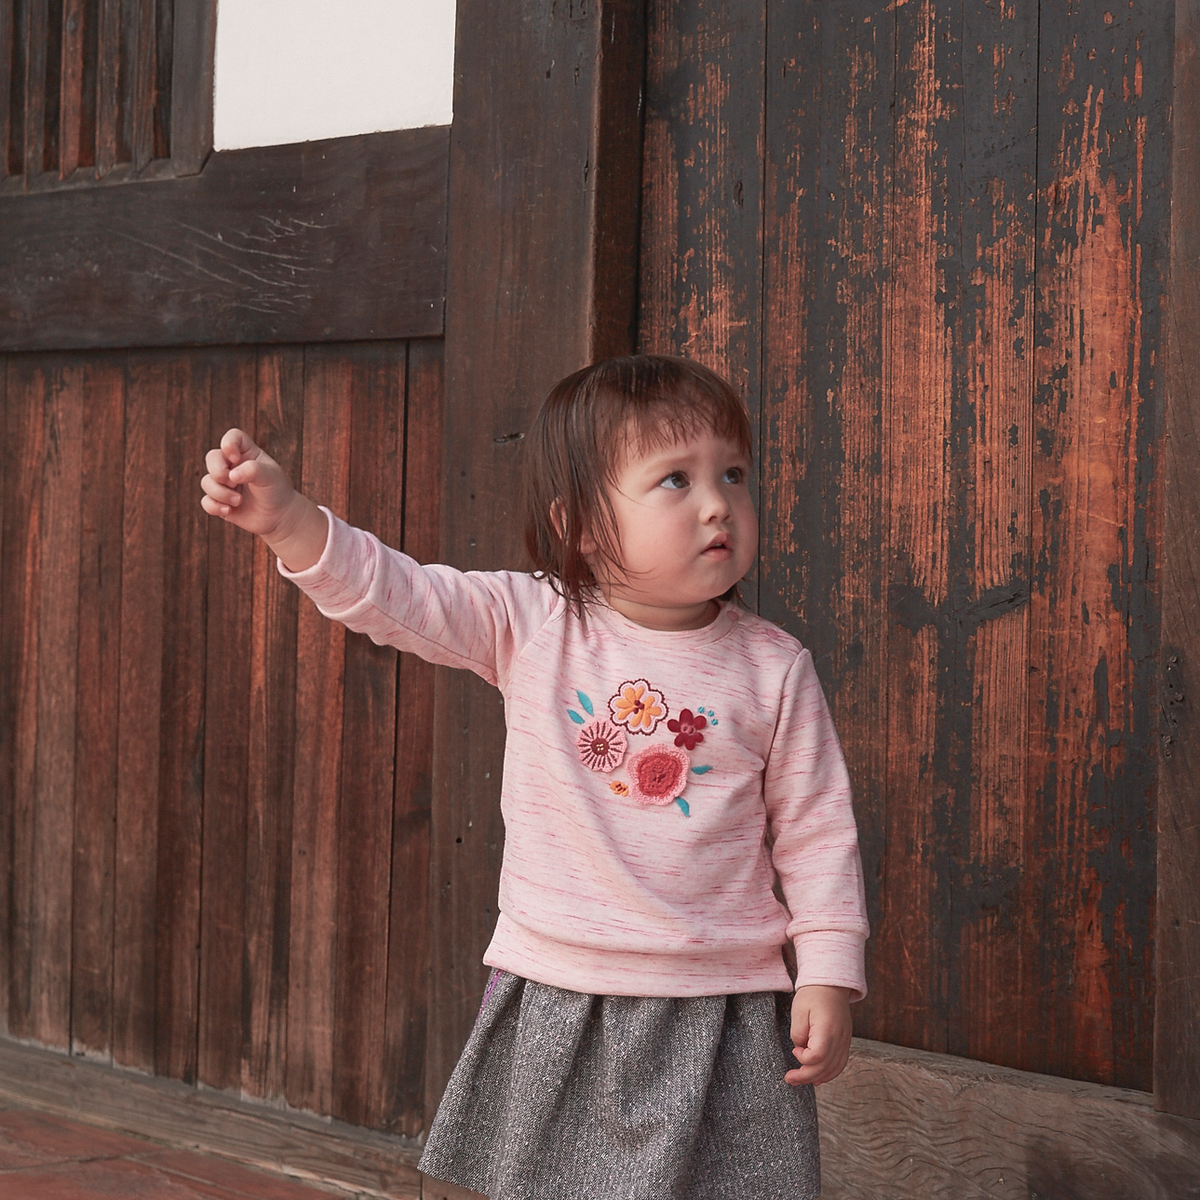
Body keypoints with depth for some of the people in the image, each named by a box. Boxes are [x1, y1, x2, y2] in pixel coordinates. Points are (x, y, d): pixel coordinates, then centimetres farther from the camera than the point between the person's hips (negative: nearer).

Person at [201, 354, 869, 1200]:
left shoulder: (773, 668, -4)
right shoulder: (530, 627, -4)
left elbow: (816, 831, 0)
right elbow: (397, 595, -13)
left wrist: (830, 976, -5)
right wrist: (287, 518, -29)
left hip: (716, 1011, -1)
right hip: (555, 1002, 1)